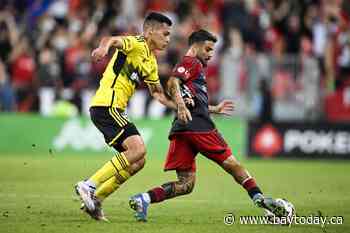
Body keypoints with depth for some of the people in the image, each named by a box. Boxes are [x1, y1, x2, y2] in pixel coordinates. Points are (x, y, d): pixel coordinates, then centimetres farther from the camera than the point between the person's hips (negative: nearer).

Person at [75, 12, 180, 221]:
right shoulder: (137, 44, -7)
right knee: (138, 149, -22)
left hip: (115, 110, 10)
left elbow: (157, 92, 32)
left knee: (137, 161, 6)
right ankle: (89, 185, -19)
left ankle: (94, 201, 8)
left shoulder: (151, 63, 21)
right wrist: (104, 47, -52)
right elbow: (113, 40, -28)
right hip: (106, 106, -10)